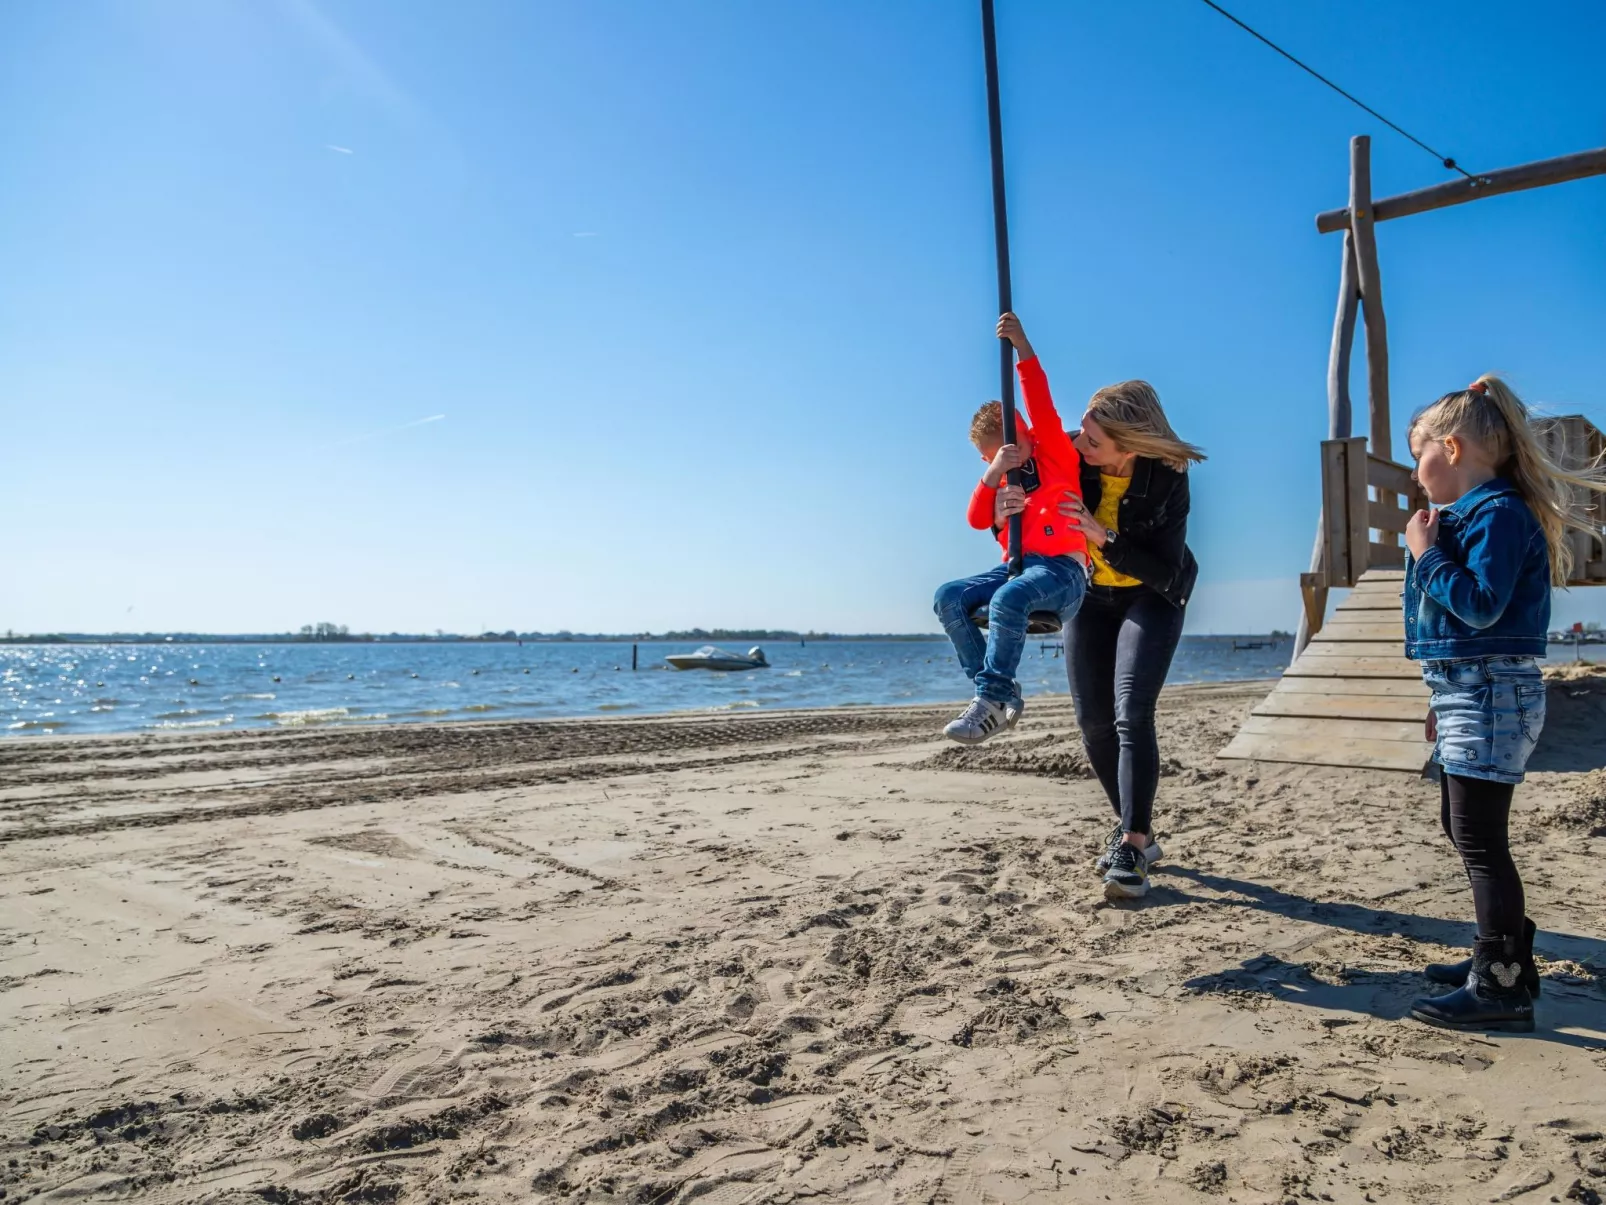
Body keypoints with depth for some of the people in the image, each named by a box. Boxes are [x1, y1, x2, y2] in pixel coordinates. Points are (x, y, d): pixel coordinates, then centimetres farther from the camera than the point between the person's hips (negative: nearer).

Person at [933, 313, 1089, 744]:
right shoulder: (1001, 481, 21)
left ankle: (992, 700, -30)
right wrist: (993, 475, -10)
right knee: (949, 598, -16)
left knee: (1008, 598, -37)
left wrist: (1022, 347, -17)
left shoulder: (1056, 454, 7)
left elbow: (1041, 406, -9)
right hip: (1015, 567, 7)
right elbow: (977, 520, 5)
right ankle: (1001, 693, -16)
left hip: (1062, 569, -6)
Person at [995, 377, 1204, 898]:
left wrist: (1103, 535, -39)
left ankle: (1133, 846, -17)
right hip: (1090, 595, 4)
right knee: (1094, 722, 1)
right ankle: (1135, 830, 18)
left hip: (1152, 598, -4)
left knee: (1131, 714, -21)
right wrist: (1005, 510, -31)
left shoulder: (1167, 481, -28)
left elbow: (1166, 574, -28)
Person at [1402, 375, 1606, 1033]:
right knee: (1463, 828, 18)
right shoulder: (1470, 512, 15)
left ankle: (1501, 986, -1)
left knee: (1478, 838, -8)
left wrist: (1427, 553, -16)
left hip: (1491, 694, -10)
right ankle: (1507, 953, 31)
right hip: (1469, 691, 10)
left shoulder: (1500, 512, -14)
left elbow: (1482, 604, -25)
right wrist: (1445, 698, 23)